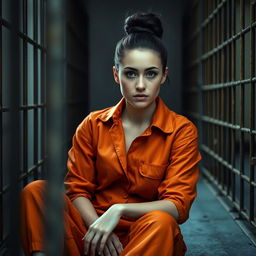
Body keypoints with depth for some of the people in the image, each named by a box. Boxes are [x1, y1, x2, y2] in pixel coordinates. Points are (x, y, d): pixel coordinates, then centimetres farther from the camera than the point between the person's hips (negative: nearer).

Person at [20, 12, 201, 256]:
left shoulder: (182, 131, -2)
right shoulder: (93, 125, 6)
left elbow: (178, 205, -9)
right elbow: (77, 189, 3)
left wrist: (119, 210, -23)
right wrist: (97, 227, -17)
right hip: (93, 236, 3)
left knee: (160, 222, -36)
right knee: (35, 191, -19)